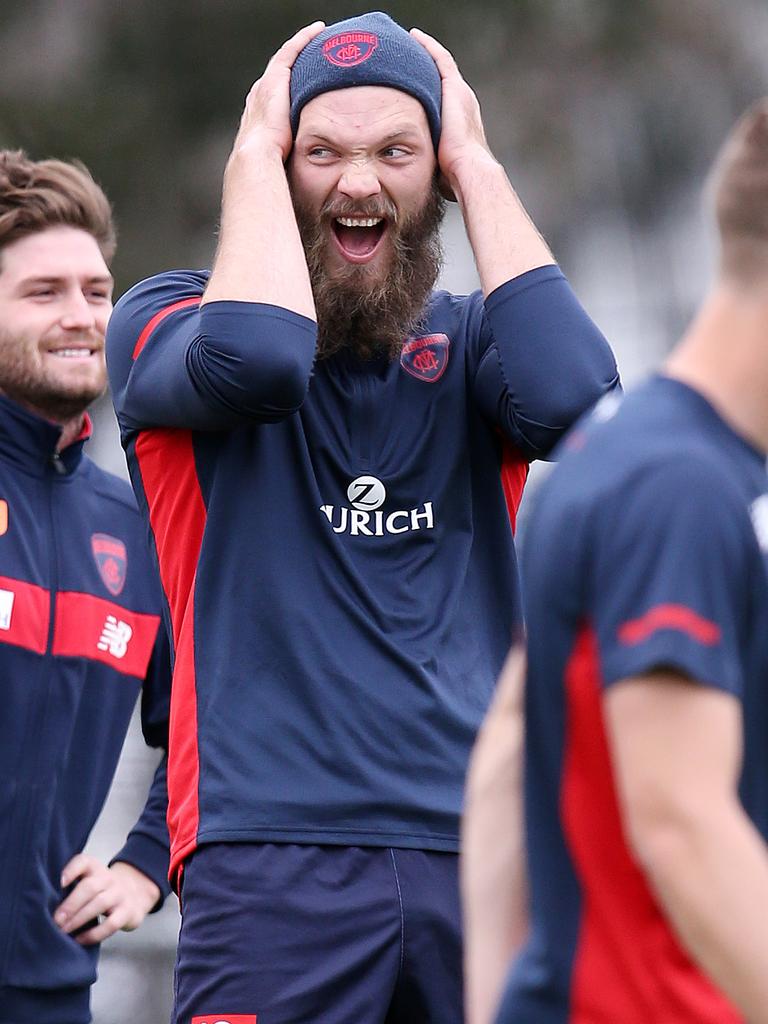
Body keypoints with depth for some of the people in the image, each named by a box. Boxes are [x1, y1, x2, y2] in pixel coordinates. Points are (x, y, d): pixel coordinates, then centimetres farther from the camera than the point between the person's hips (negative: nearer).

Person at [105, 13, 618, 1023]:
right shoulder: (166, 320, 7)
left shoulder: (468, 344, 15)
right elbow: (255, 361, -17)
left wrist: (476, 165, 1)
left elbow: (571, 391, -9)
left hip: (475, 849, 3)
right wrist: (255, 149, -3)